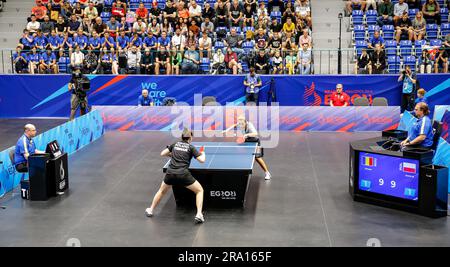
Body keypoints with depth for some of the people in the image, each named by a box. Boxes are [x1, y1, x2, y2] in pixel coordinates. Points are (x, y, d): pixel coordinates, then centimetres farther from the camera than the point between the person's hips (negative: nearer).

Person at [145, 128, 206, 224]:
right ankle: (199, 215, -2)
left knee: (162, 191, 31)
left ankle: (150, 210, 39)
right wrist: (203, 154, 20)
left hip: (170, 173, 4)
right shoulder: (191, 147, 4)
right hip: (183, 174, -4)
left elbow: (162, 154, 18)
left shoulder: (175, 144, 14)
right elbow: (202, 160, -1)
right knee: (199, 190, 12)